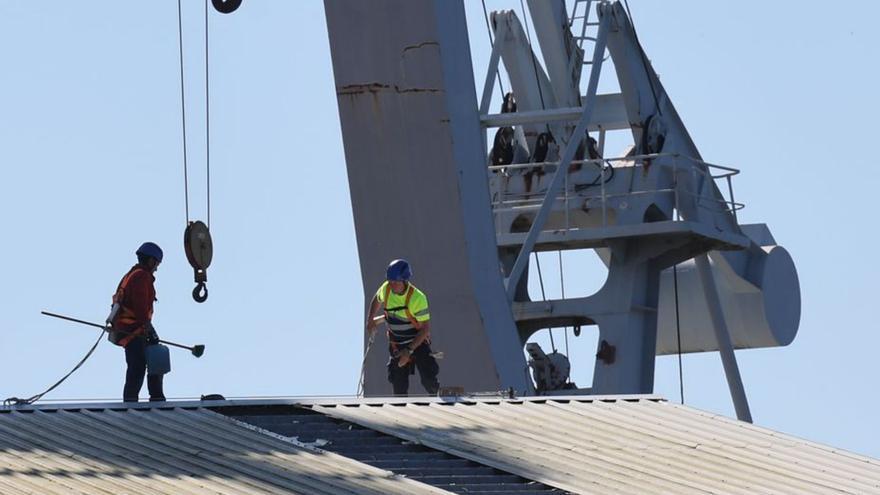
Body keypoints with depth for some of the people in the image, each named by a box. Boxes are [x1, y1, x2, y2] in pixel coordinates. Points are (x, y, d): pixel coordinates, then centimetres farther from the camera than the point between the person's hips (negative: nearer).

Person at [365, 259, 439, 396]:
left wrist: (409, 350, -28)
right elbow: (377, 299, 16)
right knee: (399, 385, 1)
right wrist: (370, 320, 4)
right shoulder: (386, 289, -11)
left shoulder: (417, 298, -26)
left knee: (428, 380, -11)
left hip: (418, 342, -4)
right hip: (396, 345, 4)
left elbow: (425, 328, -23)